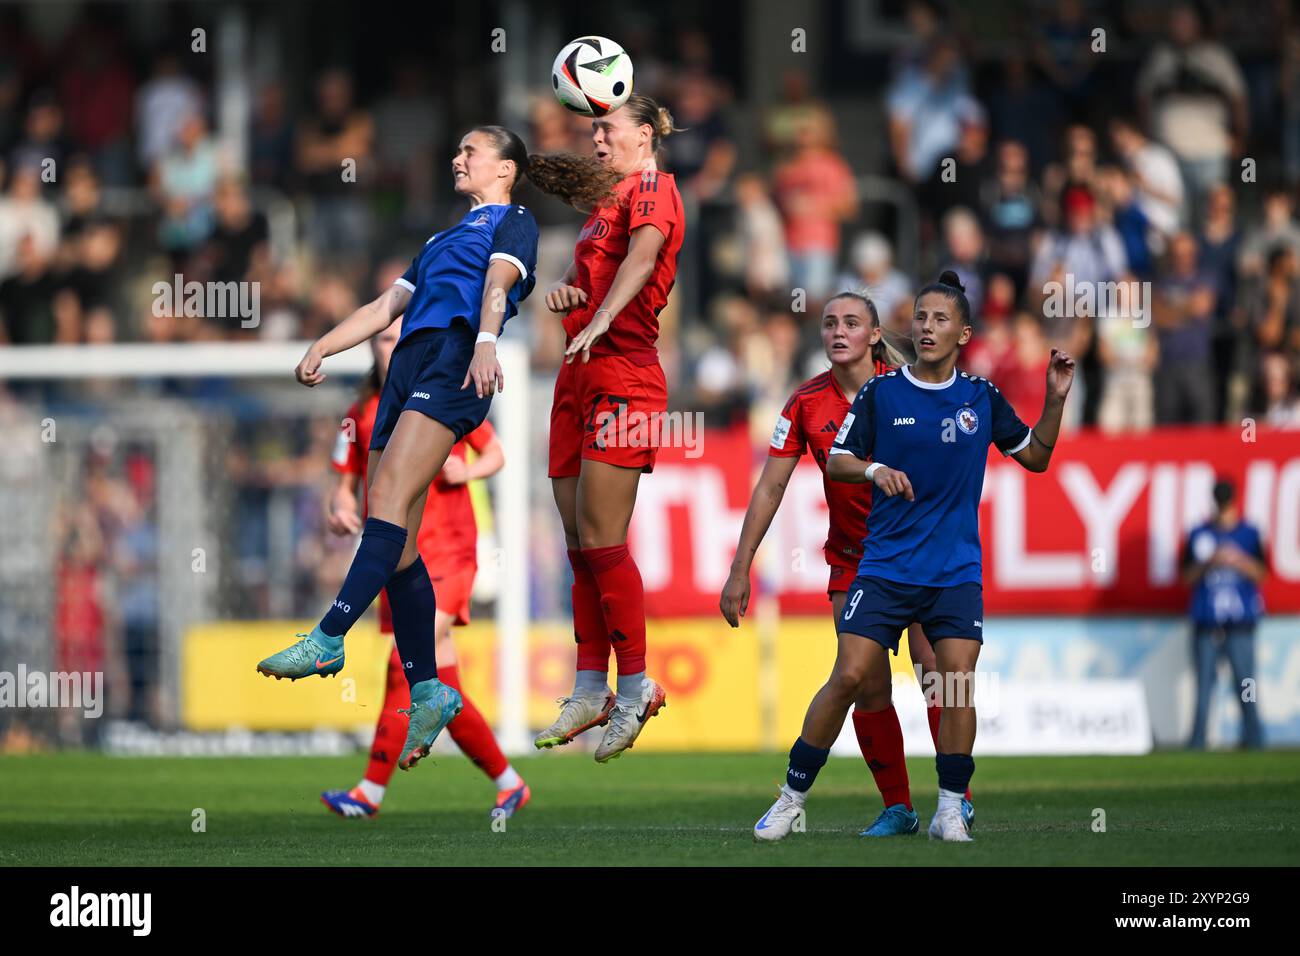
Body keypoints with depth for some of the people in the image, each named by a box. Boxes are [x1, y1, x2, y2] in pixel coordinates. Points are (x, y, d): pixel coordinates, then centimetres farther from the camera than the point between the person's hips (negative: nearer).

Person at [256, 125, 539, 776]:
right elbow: (387, 305, 33)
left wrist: (484, 343, -25)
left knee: (390, 498, -24)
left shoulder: (514, 221, 13)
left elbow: (498, 283, -6)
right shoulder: (443, 240, 37)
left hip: (454, 362, -8)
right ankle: (426, 691, -3)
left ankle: (328, 641, -36)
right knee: (394, 541, -3)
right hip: (408, 366, 8)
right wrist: (322, 348, 18)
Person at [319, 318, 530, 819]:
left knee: (406, 665, -19)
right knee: (442, 689, 4)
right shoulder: (360, 416, 8)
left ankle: (371, 792, -19)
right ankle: (508, 783, 19)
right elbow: (344, 489, 9)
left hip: (447, 555, -4)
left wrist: (468, 472, -10)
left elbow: (495, 454, 11)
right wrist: (340, 509, -13)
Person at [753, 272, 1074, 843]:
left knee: (958, 683, -11)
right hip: (885, 566, -1)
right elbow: (836, 461, 2)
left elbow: (1035, 457, 16)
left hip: (956, 573, 1)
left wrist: (1055, 400, 2)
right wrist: (873, 469, -18)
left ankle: (950, 810, 1)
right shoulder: (880, 393, 1)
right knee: (851, 676, -10)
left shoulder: (981, 398, 6)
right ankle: (793, 796, 3)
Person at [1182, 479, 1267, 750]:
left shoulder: (1249, 533, 6)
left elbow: (1261, 574, 4)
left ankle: (1253, 739, 5)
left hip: (1240, 624, -1)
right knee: (1204, 683, 0)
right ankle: (1197, 743, 2)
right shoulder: (1199, 535, 7)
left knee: (1245, 681, -2)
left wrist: (1239, 560, -13)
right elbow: (1187, 577, 6)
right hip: (1206, 623, 1)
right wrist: (1208, 564, -12)